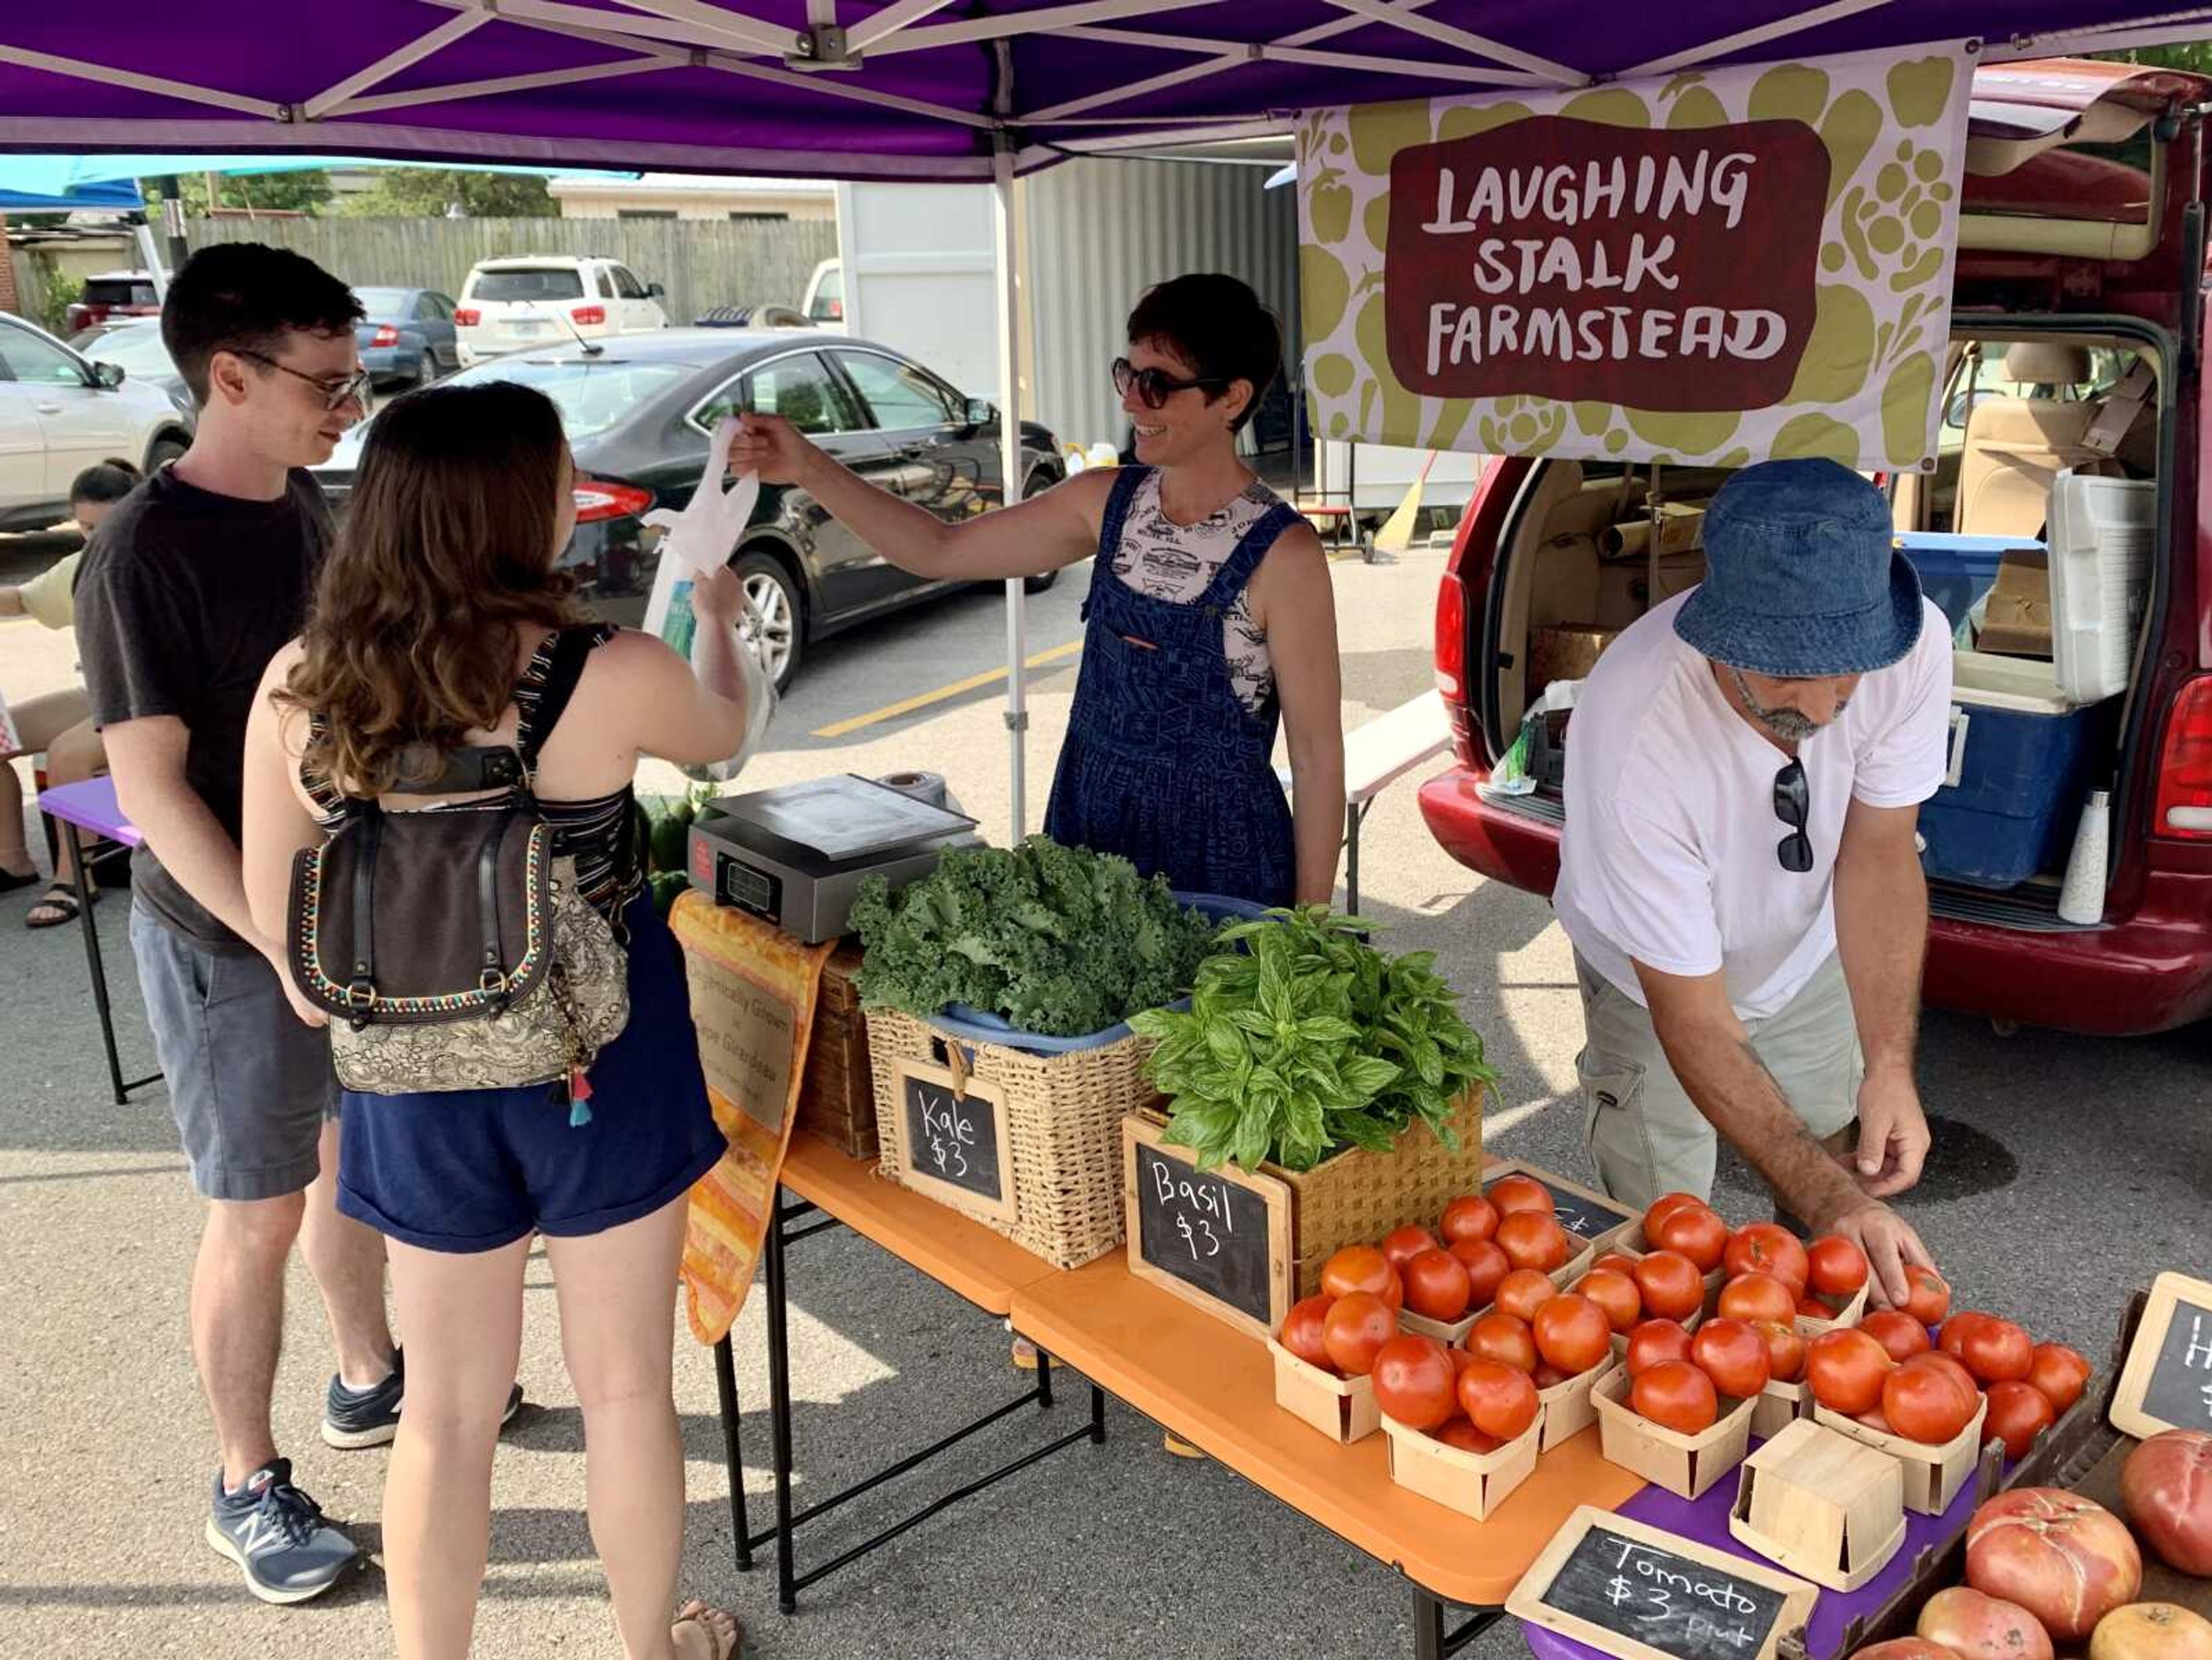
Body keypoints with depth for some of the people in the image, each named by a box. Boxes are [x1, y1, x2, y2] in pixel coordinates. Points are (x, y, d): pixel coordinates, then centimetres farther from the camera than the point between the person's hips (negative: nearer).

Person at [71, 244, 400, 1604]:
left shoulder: (305, 506, 2)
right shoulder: (143, 552, -20)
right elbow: (150, 784, -21)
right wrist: (282, 946, -25)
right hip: (228, 935, -7)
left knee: (356, 1158, 20)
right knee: (261, 1214, 5)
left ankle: (370, 1383, 41)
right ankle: (250, 1486, 23)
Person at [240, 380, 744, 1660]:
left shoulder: (300, 683, -9)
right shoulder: (611, 675, -19)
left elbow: (274, 899, 1)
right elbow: (722, 734, 5)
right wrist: (718, 621, 25)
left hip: (416, 1075, 3)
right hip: (600, 1063, -3)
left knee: (449, 1407, 19)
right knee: (625, 1384, 17)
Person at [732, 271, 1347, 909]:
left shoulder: (1282, 553, -16)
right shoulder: (1108, 502, 1)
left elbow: (1319, 756, -13)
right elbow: (940, 550, 6)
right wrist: (808, 469, -5)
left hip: (1216, 857, -5)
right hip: (1086, 828, 6)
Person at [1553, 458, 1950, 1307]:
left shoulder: (1911, 643, -32)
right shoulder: (1634, 734, -43)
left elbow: (1878, 854, -17)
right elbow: (1692, 1017, -36)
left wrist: (1889, 1063, -29)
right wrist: (1825, 1197, -42)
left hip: (1810, 954, 4)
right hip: (1656, 983, -4)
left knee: (1838, 1158, 19)